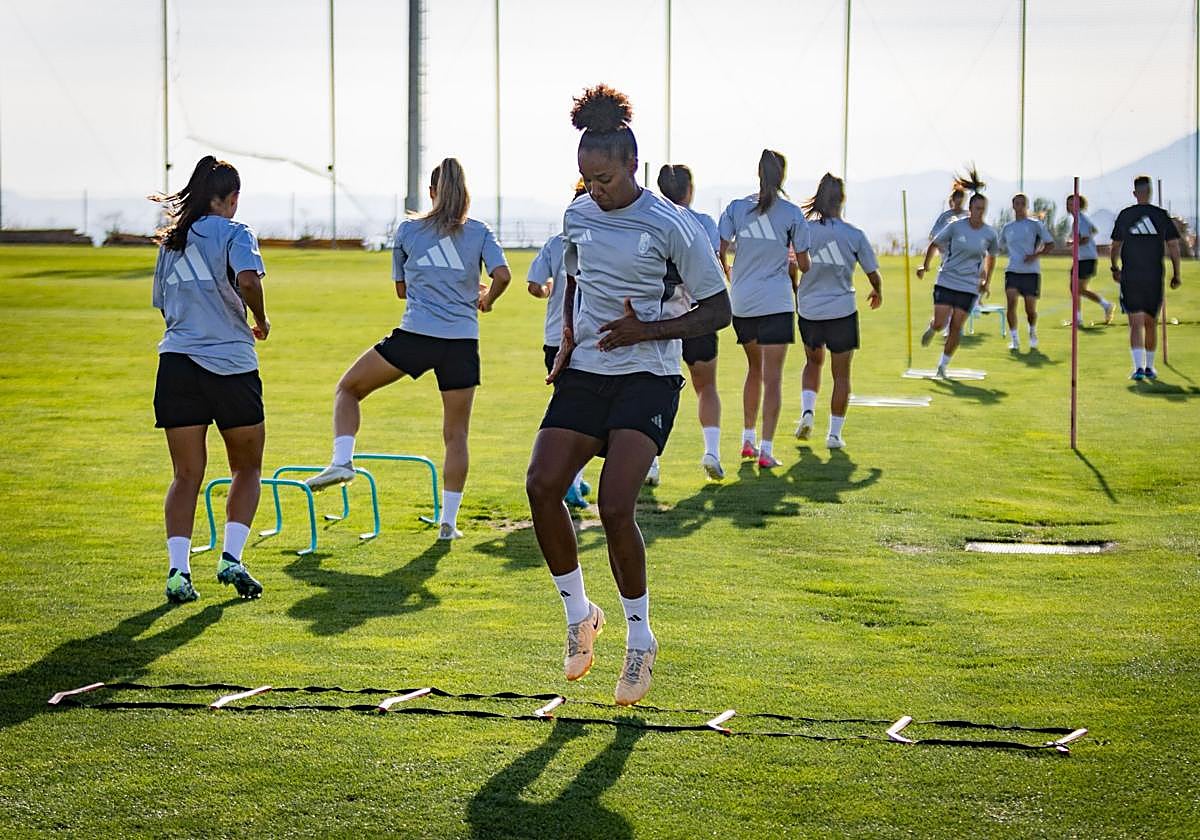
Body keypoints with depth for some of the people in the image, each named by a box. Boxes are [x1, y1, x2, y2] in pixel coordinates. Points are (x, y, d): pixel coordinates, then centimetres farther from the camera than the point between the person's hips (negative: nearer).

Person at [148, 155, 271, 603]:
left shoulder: (172, 240, 15)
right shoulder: (233, 232, -3)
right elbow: (248, 280, -22)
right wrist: (261, 322, -6)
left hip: (177, 362, 4)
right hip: (231, 363, -4)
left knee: (186, 474, 7)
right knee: (247, 469, 13)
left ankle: (178, 570, -7)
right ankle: (231, 558, -1)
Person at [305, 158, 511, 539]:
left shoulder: (407, 231, 9)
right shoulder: (479, 232, 8)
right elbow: (502, 275, -7)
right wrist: (485, 299, 13)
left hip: (415, 336, -1)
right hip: (462, 342, 1)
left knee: (347, 389, 16)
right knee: (456, 434, 10)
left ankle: (342, 461, -4)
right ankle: (448, 521, 8)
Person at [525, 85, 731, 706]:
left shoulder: (672, 227, -11)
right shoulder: (578, 215, 6)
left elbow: (717, 311, -6)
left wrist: (646, 330, -17)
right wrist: (568, 337, 9)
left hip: (647, 379, -6)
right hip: (584, 373, 6)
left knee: (614, 506, -19)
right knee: (541, 487, -11)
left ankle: (640, 638, 2)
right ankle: (579, 615, 10)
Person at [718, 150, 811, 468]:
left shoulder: (736, 208, 1)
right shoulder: (792, 213, -4)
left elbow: (720, 252, -4)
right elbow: (803, 264, 0)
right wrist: (796, 276, 23)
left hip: (741, 301, 3)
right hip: (776, 302, -3)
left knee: (754, 369, 22)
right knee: (772, 377, -3)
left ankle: (748, 439, 26)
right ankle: (766, 449, -9)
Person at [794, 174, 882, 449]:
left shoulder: (804, 230, -6)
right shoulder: (855, 235, -8)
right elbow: (874, 274, 0)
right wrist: (878, 292, 22)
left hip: (808, 310, 2)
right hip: (842, 310, -2)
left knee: (813, 361, 27)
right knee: (841, 374, 10)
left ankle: (807, 411, 7)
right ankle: (835, 433, 11)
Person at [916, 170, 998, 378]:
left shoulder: (990, 234, -1)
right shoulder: (956, 227, -7)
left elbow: (992, 257, 17)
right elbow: (934, 244, 6)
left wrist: (987, 281, 16)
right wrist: (925, 265, 0)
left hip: (970, 286, 1)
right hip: (946, 281, -1)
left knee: (956, 327, -2)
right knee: (940, 323, -8)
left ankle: (943, 364, 14)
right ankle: (931, 328, 31)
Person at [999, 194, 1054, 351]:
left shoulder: (1035, 224, 1)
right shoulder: (1007, 228, 11)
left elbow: (1050, 245, -2)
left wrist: (1036, 255, -15)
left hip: (1031, 272, -2)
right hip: (1012, 271, 2)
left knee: (1030, 309, 0)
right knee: (1011, 303, -17)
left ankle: (1033, 332, 31)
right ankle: (1014, 339, -10)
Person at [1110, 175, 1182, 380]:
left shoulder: (1125, 215, 0)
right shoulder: (1161, 216, 0)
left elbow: (1115, 247, 7)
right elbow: (1173, 246, -1)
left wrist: (1115, 268, 23)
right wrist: (1176, 274, 6)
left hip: (1130, 277, -1)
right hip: (1155, 278, 1)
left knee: (1136, 323, -5)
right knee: (1151, 324, 15)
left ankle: (1139, 367, -21)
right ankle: (1149, 367, 24)